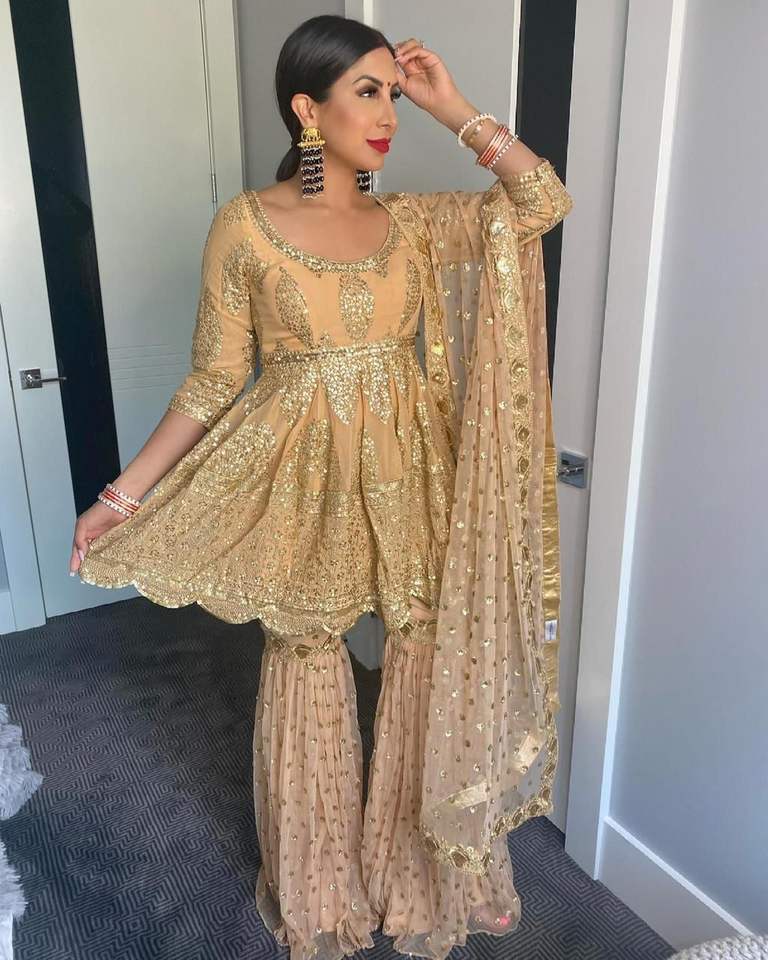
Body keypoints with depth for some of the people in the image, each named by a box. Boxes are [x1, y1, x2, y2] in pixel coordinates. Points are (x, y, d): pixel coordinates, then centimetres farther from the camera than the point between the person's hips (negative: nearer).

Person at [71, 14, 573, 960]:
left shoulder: (410, 219, 5)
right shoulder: (244, 226, -5)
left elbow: (545, 202, -1)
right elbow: (214, 380, -4)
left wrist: (454, 109, -2)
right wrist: (125, 493, -6)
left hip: (409, 481, 4)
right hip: (304, 485, -3)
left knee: (427, 660, 12)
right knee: (306, 665, 12)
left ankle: (418, 863, 42)